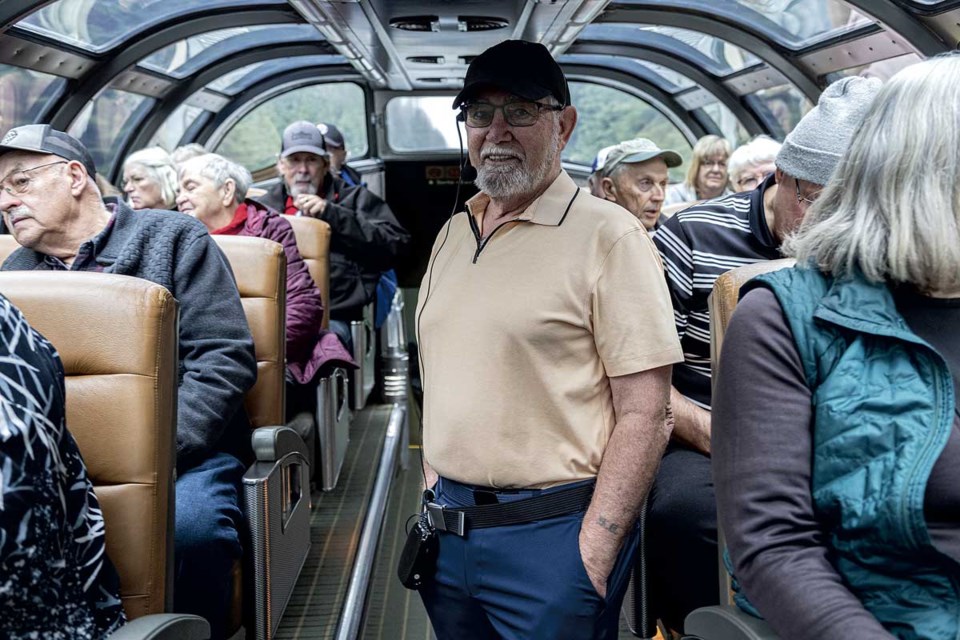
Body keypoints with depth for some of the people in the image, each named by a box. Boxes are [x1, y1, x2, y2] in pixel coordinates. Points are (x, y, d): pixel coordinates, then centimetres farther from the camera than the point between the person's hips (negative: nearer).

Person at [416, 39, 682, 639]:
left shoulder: (608, 234, -11)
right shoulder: (453, 234, 10)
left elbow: (643, 412, -15)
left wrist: (594, 553, -18)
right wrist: (435, 492, 11)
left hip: (549, 535, -6)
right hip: (447, 529, 7)